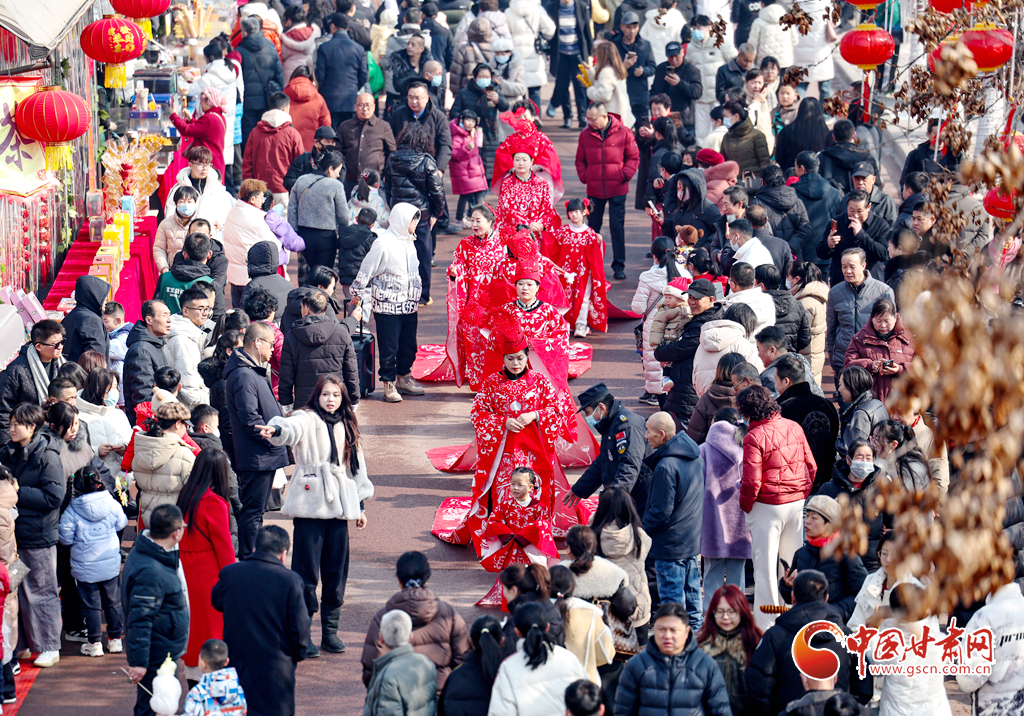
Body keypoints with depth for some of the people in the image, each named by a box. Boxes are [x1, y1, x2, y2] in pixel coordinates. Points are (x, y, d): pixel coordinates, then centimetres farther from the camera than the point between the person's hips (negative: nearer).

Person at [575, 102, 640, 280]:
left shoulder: (623, 132, -4)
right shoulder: (585, 135, 3)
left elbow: (633, 157, 3)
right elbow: (580, 160, 12)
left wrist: (625, 175, -9)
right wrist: (584, 176, -3)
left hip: (617, 189, -2)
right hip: (594, 189, 2)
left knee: (617, 227, 0)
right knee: (593, 227, 7)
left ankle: (619, 265, 7)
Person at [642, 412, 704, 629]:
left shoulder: (666, 466, -24)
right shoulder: (695, 458, 4)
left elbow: (661, 511, -22)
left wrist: (641, 530, -8)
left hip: (671, 542, -9)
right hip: (693, 537, 9)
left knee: (672, 593, 0)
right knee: (691, 587, 19)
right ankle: (695, 624, 28)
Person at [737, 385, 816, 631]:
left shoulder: (754, 437, -16)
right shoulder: (794, 427, 3)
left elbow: (752, 481, -17)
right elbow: (811, 467, 8)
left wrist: (745, 506, -2)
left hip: (767, 506, -6)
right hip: (797, 503, 6)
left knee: (765, 566, 2)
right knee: (792, 562, 15)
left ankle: (765, 624, 4)